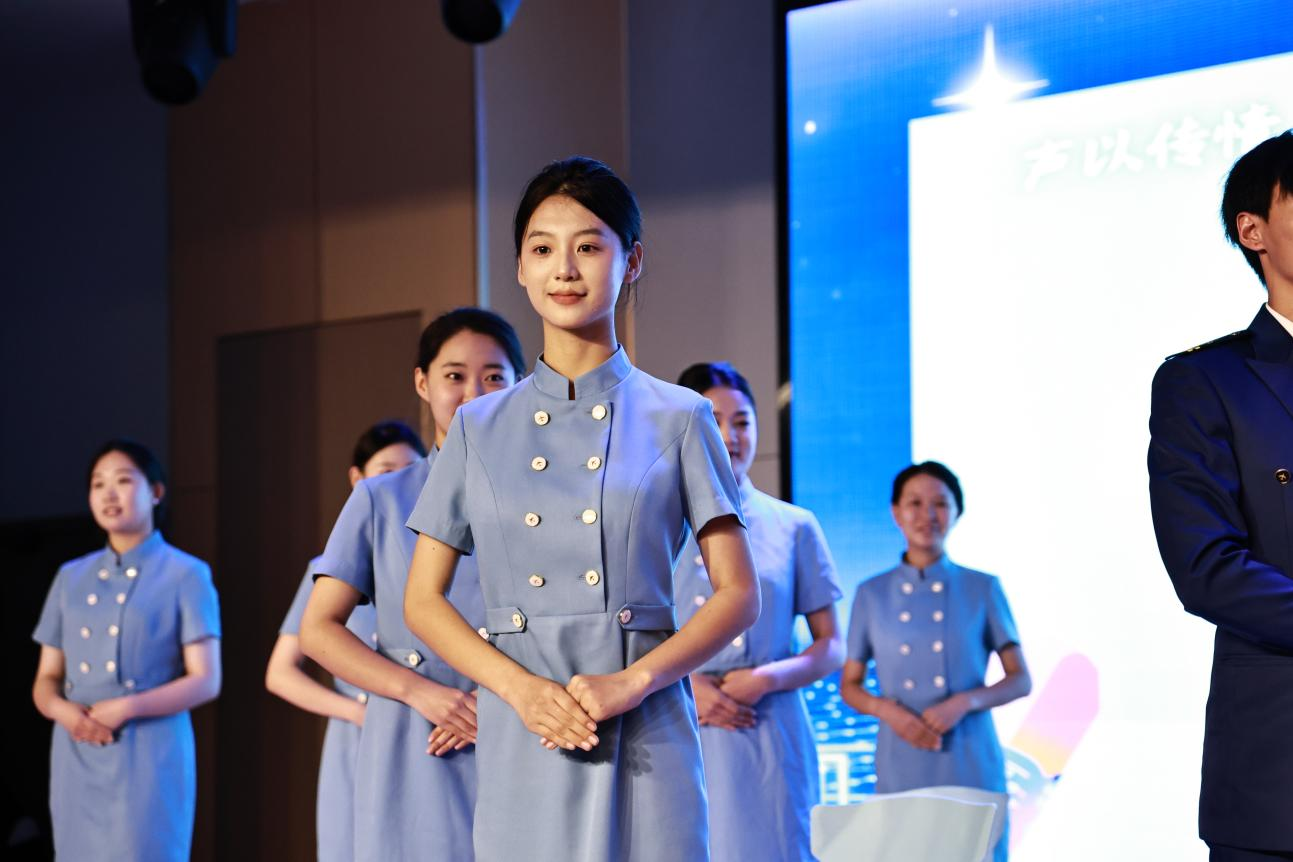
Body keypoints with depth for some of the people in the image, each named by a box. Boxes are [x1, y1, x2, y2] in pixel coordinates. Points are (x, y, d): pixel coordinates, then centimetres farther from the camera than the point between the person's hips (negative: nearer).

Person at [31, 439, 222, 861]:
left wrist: (126, 707, -17)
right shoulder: (71, 577, 15)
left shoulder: (184, 575, 0)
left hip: (149, 757, -5)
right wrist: (62, 709, -9)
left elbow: (205, 682, -6)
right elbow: (46, 679, 15)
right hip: (77, 760, 5)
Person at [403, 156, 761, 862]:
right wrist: (523, 687, -9)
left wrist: (632, 681, -13)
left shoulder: (677, 418, 5)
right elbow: (423, 601, 8)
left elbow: (738, 595, 2)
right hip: (520, 740, 1)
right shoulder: (479, 428, 10)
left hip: (645, 736, -1)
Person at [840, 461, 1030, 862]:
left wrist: (966, 701, -12)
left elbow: (1020, 680, 5)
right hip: (901, 769, 1)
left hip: (973, 768, -1)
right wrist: (884, 707, -9)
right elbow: (849, 685, 11)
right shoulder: (872, 595, 7)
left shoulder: (983, 589, 4)